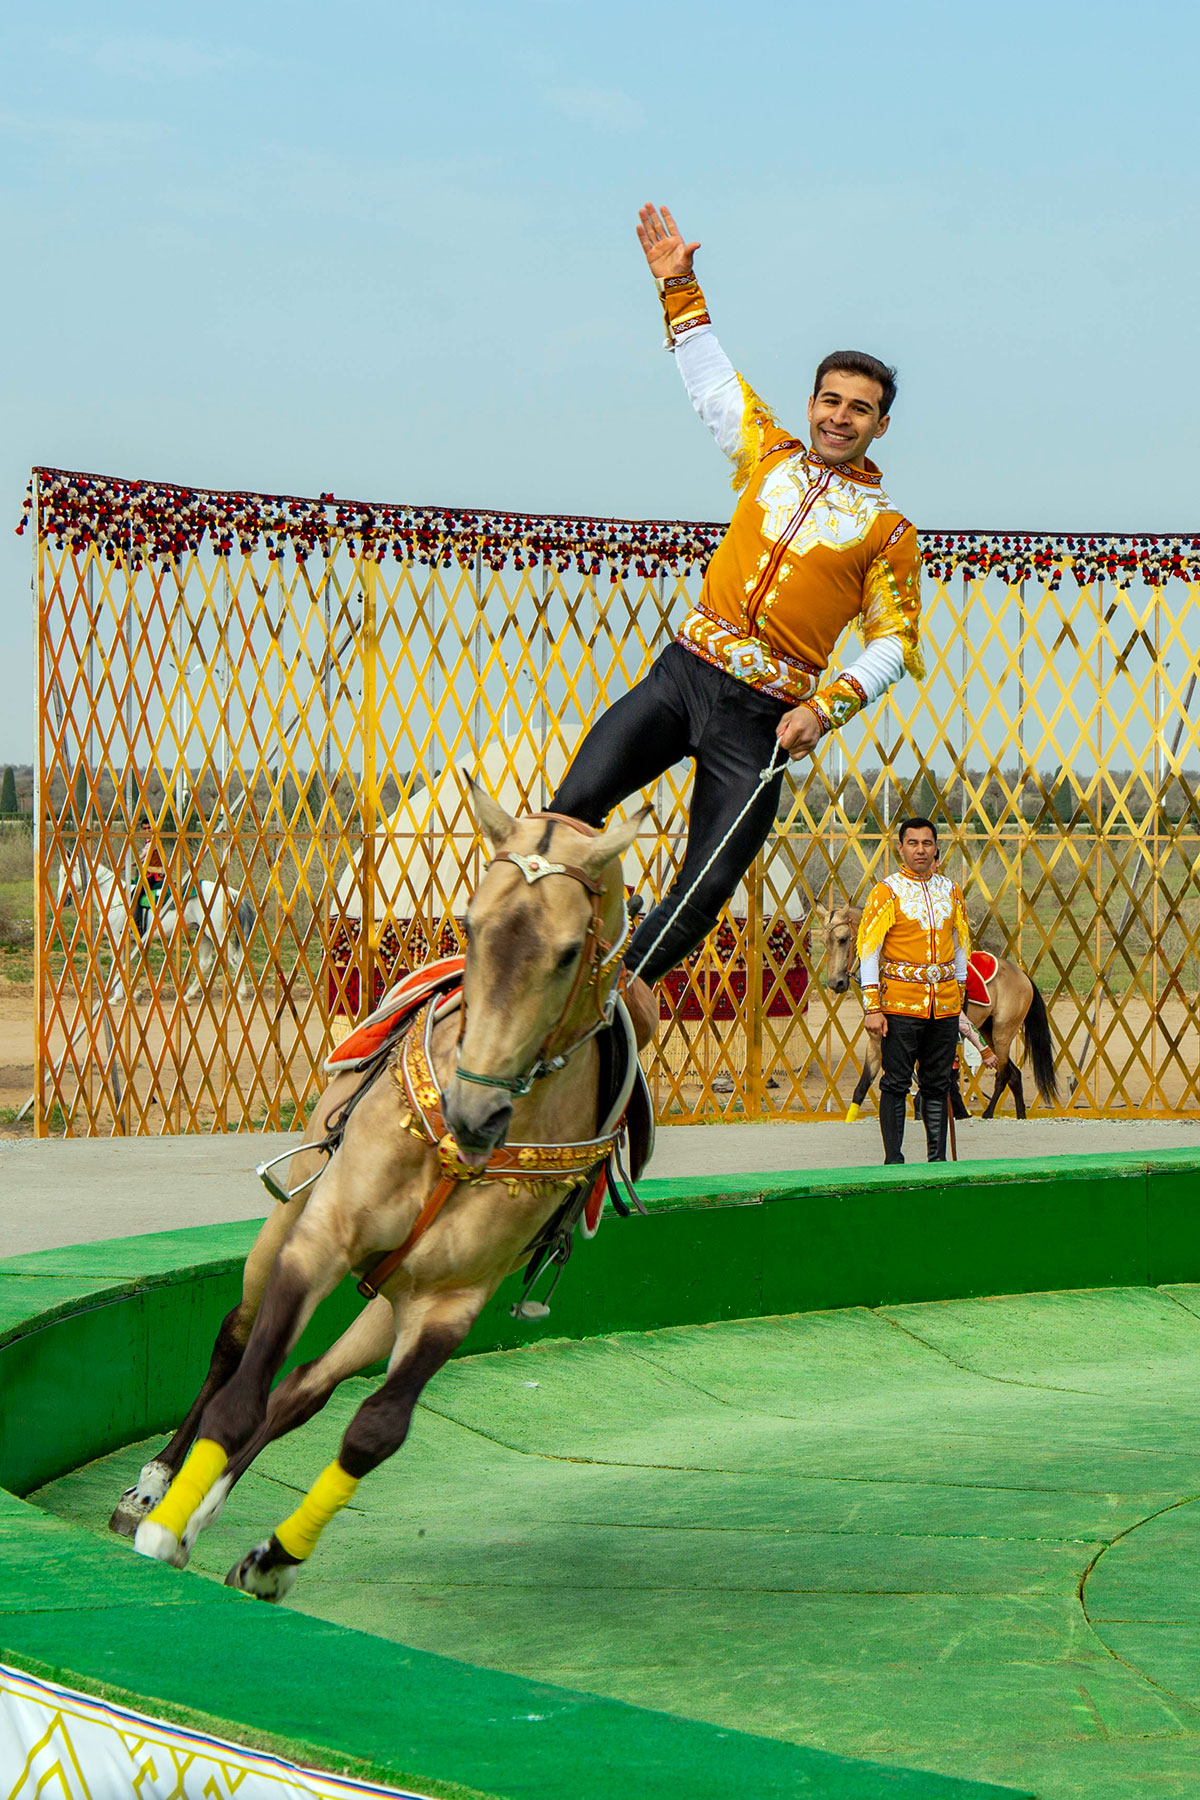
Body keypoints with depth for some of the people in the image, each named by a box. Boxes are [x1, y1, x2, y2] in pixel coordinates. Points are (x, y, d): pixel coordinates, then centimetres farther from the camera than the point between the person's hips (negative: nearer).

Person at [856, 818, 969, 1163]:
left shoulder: (951, 891, 10)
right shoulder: (886, 892, -5)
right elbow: (868, 952, -7)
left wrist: (959, 994, 16)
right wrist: (872, 1008, -12)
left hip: (944, 1005, 4)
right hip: (901, 1004, -4)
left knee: (938, 1084, 9)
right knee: (896, 1084, -2)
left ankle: (938, 1159, 15)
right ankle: (893, 1161, 2)